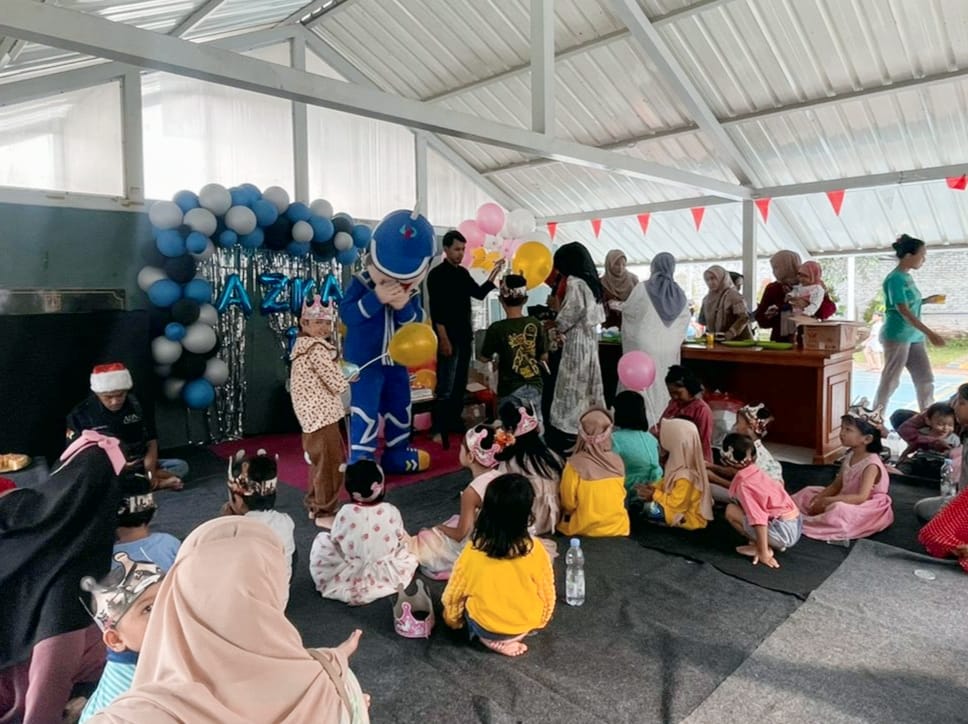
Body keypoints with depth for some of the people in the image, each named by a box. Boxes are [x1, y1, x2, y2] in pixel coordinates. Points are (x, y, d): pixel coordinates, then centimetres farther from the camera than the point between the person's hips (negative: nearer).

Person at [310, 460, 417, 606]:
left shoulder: (345, 513, -17)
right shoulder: (392, 512, -15)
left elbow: (335, 541, -4)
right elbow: (401, 539, -1)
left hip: (350, 575, -1)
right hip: (386, 575, 1)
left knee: (322, 539, 16)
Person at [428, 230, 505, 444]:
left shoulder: (463, 273, 12)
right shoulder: (436, 275, -10)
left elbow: (479, 293, 17)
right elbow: (436, 311, -15)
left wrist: (493, 274, 4)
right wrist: (444, 340, -19)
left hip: (465, 337, 8)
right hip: (449, 338, -8)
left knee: (460, 385, 13)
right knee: (445, 387, -6)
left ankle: (454, 423, 23)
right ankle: (439, 430, 0)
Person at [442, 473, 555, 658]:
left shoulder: (472, 552, -20)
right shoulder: (535, 551, -20)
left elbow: (453, 594, -5)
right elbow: (547, 593, -5)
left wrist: (452, 621, 16)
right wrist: (539, 622, 16)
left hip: (485, 627, -1)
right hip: (527, 625, 1)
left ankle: (490, 639, 13)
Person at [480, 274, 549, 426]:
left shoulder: (497, 328, -13)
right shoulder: (536, 324, -4)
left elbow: (484, 357, 0)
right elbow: (544, 357, 4)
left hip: (510, 390, -3)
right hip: (534, 387, 3)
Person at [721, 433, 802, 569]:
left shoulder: (743, 484, -16)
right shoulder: (755, 472, 8)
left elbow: (759, 519, -24)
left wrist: (764, 553, -22)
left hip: (785, 531, -9)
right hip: (796, 525, 9)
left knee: (731, 511, -6)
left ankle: (765, 548, -2)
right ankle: (773, 543, 12)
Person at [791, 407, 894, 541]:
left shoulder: (871, 464, -24)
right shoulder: (850, 456, 3)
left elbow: (861, 497, -33)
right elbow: (836, 485, 7)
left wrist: (828, 501, -35)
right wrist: (820, 497, -12)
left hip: (865, 509, -9)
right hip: (846, 502, 10)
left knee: (837, 509, -37)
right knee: (809, 492, 6)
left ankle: (804, 522, -22)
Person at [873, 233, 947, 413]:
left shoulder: (907, 277, 11)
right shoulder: (895, 279, -16)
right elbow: (904, 311, -23)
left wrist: (927, 300, 10)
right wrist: (930, 333, -25)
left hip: (913, 336, 9)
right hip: (897, 336, -9)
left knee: (925, 379, 9)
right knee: (890, 380, -1)